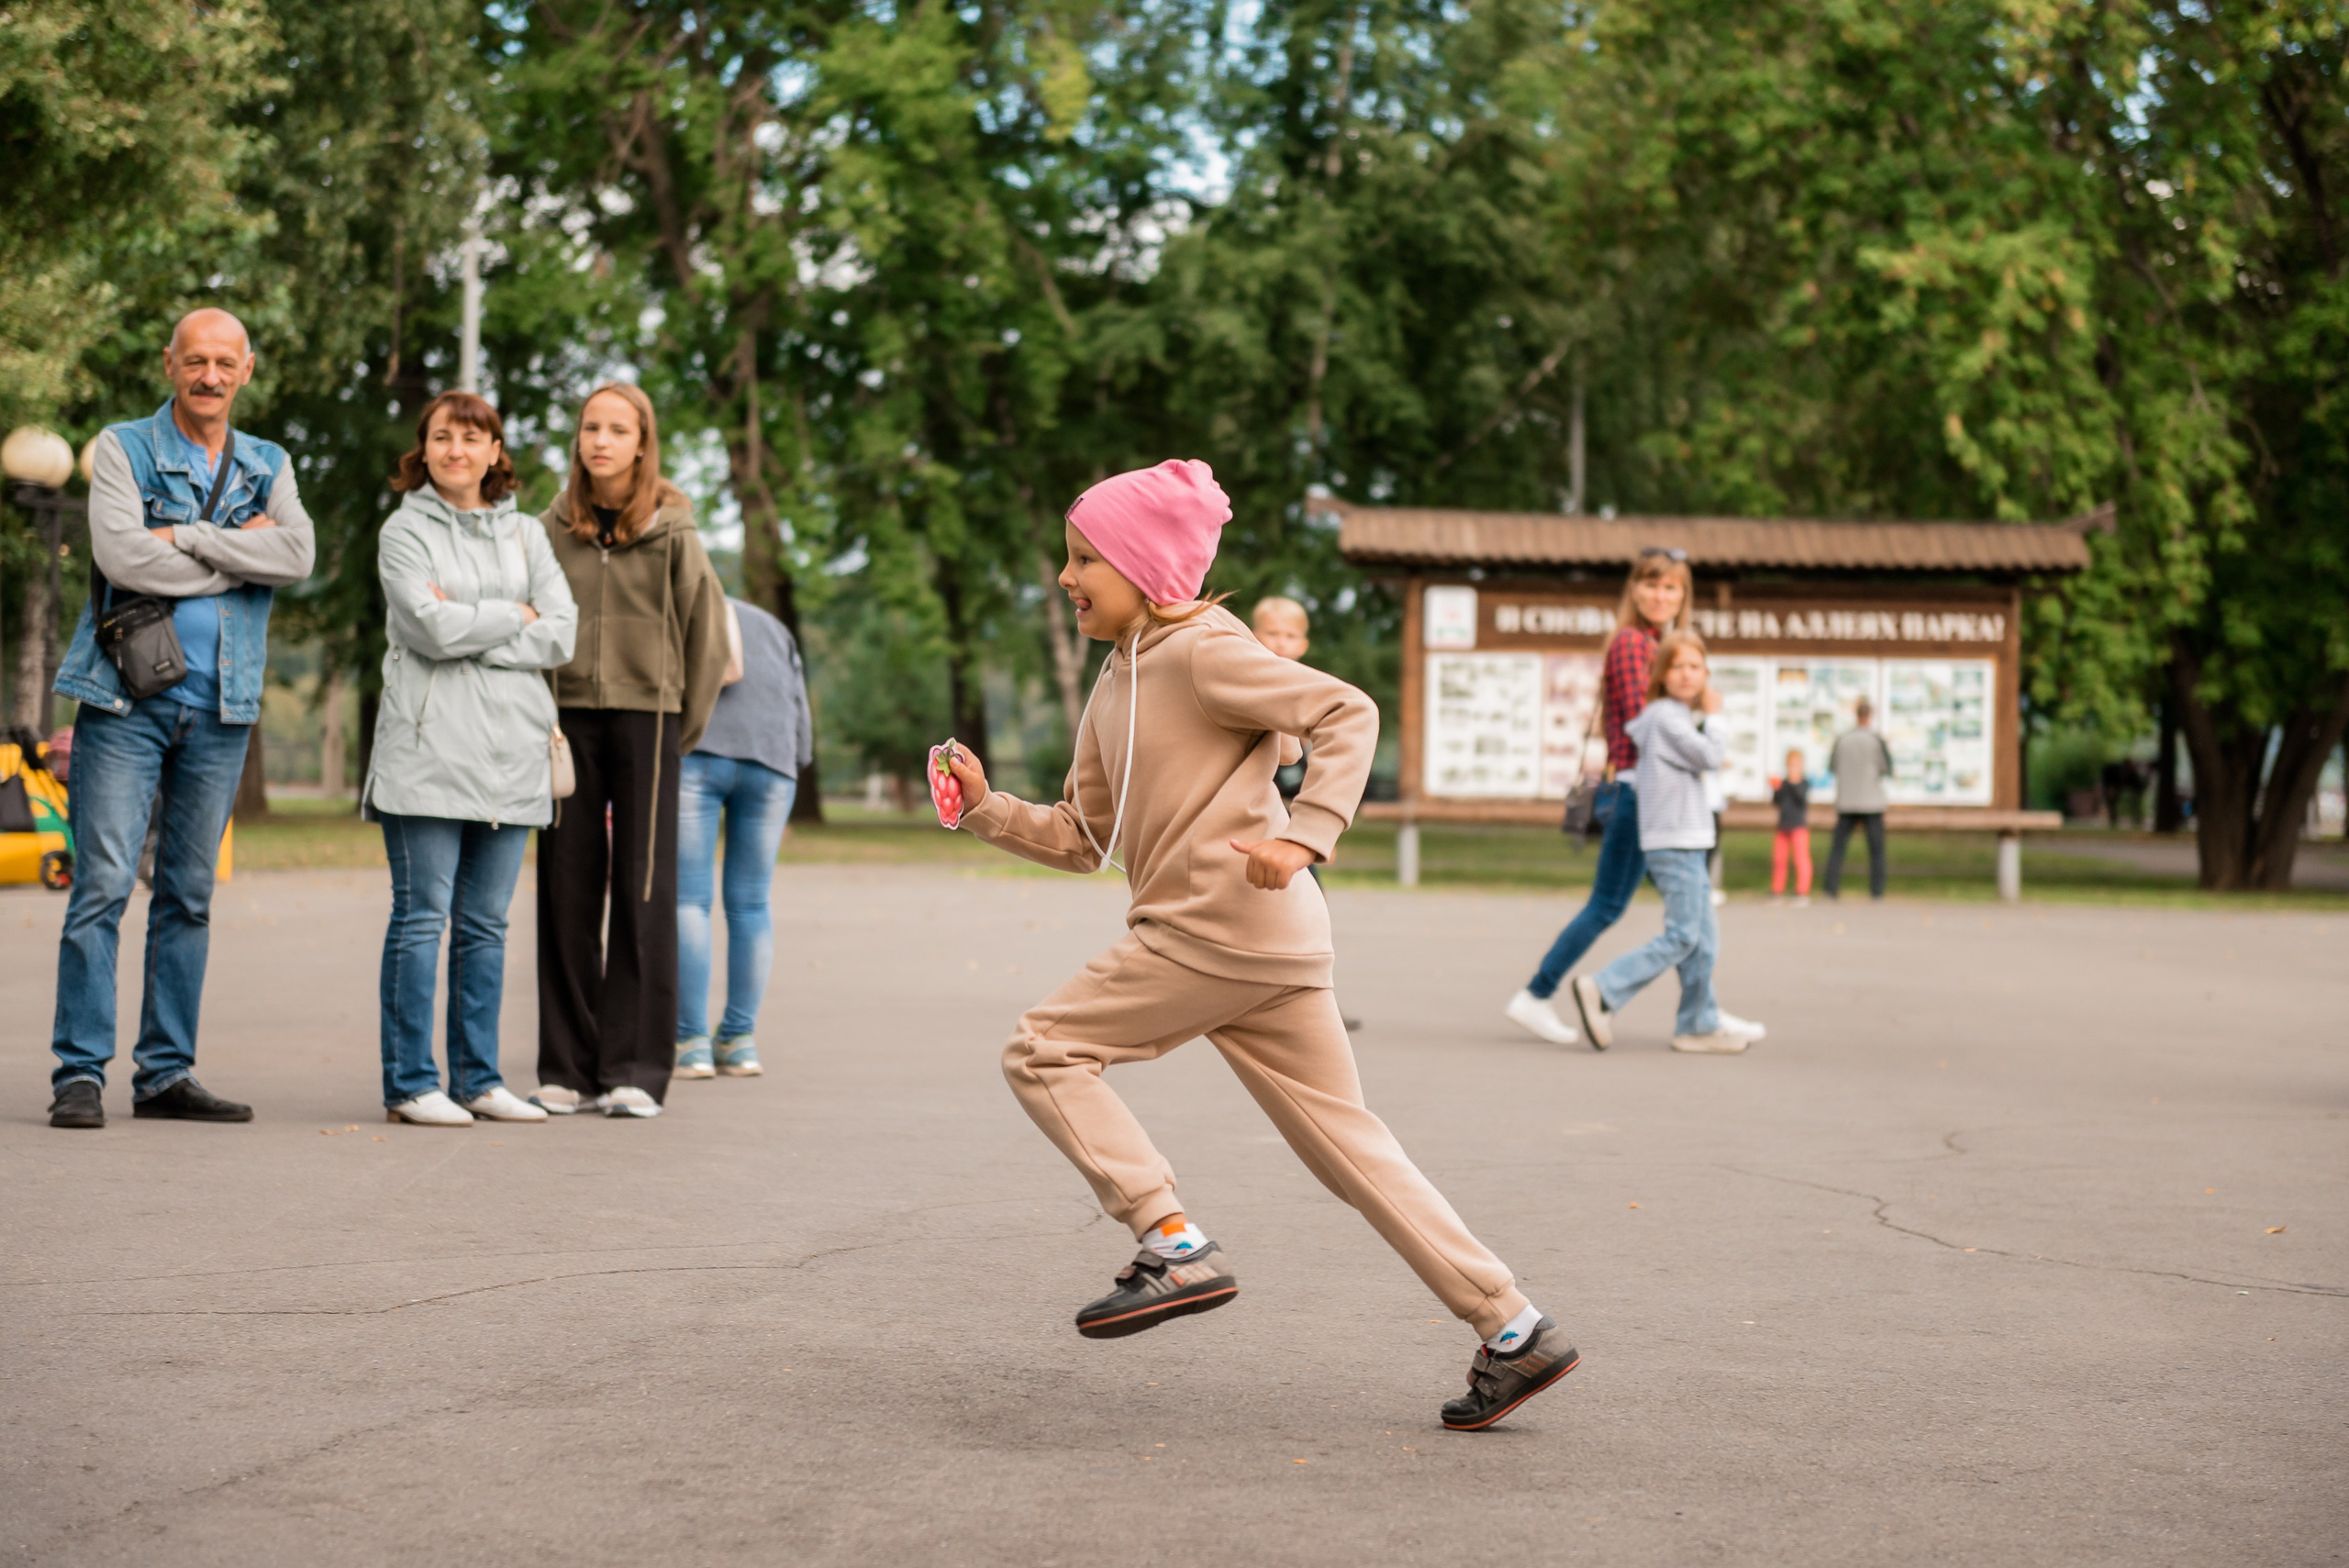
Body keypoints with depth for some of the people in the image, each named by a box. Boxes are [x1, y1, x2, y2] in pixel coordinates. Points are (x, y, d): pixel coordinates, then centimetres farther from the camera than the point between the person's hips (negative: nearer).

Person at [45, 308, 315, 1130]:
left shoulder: (268, 466, 13)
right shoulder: (122, 448, 2)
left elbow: (298, 555, -7)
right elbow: (121, 555, -15)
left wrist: (185, 538, -13)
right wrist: (238, 554, -9)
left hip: (221, 706, 4)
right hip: (126, 698, -4)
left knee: (190, 894, 8)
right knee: (102, 884, -9)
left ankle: (167, 1073, 14)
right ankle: (80, 1073, -6)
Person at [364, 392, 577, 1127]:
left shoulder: (526, 534, 15)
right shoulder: (405, 532, 4)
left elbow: (562, 633, 3)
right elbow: (432, 627, -11)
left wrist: (469, 628, -6)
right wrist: (515, 614, 0)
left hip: (512, 748, 4)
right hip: (428, 745, -4)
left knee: (485, 923, 7)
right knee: (421, 917, -4)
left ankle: (478, 1078, 12)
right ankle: (410, 1083, -1)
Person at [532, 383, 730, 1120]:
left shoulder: (671, 531, -1)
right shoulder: (553, 529, 5)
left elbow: (708, 637, 3)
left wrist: (682, 729, 3)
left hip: (647, 716, -2)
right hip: (568, 719, 2)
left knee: (643, 895, -1)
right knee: (567, 894, 3)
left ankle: (635, 1070, 3)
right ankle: (568, 1068, 9)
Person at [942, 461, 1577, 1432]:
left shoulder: (1201, 652, -6)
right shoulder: (1116, 688, 22)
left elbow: (1349, 713, -13)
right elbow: (1080, 838, 23)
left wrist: (1305, 834, -22)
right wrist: (986, 808, 11)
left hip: (1225, 927, -9)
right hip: (1261, 948, 9)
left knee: (1043, 1051, -4)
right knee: (1344, 1140, 7)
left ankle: (1176, 1247, -7)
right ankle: (1512, 1331, 6)